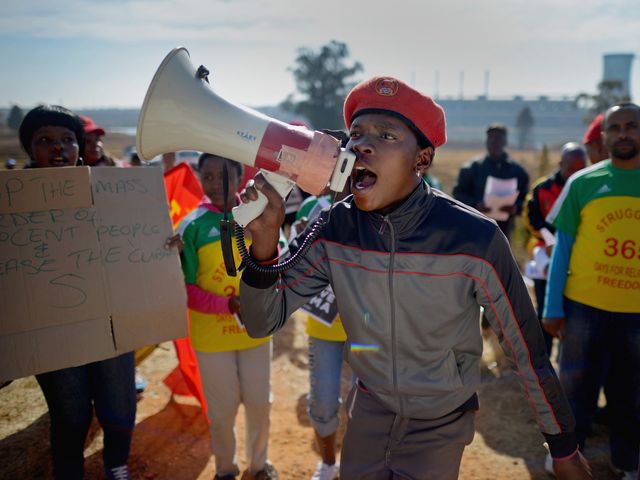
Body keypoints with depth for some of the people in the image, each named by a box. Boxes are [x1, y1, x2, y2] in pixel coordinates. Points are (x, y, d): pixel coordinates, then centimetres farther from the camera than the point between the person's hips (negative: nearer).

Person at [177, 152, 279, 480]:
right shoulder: (191, 226, -12)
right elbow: (183, 289, -11)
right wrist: (229, 304, -23)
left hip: (256, 330, 2)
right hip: (212, 336, -2)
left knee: (259, 403, 16)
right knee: (222, 409, 13)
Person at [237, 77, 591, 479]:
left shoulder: (473, 238, -28)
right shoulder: (331, 230, -18)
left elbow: (526, 347, -15)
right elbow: (263, 322, -15)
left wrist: (564, 446, -3)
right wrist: (265, 239, -33)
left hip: (442, 423, -2)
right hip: (370, 405, 3)